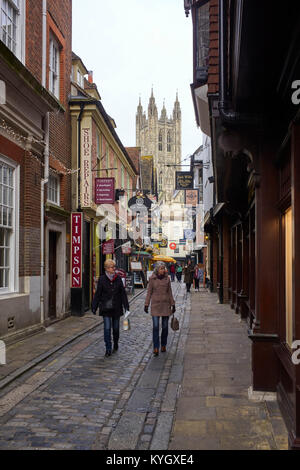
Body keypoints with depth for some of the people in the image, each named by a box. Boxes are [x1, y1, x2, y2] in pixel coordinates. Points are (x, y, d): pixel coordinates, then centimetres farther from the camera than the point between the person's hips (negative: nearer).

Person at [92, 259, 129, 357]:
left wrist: (126, 305, -1)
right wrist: (94, 307, -1)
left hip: (116, 308, 2)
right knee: (107, 328, -7)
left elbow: (123, 293, 4)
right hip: (106, 308, -2)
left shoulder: (118, 278, 2)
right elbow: (98, 294, 0)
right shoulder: (102, 279, -3)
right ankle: (108, 349, -3)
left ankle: (116, 344, 34)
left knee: (116, 327, 11)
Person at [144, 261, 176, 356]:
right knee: (156, 326, -9)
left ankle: (163, 345, 22)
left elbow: (169, 292, 10)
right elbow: (149, 292, 4)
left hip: (165, 304, 2)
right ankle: (155, 348, -7)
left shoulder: (167, 278, 5)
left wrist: (173, 304, 8)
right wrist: (146, 304, 1)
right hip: (155, 304, -2)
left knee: (165, 326, 7)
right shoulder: (152, 279, 0)